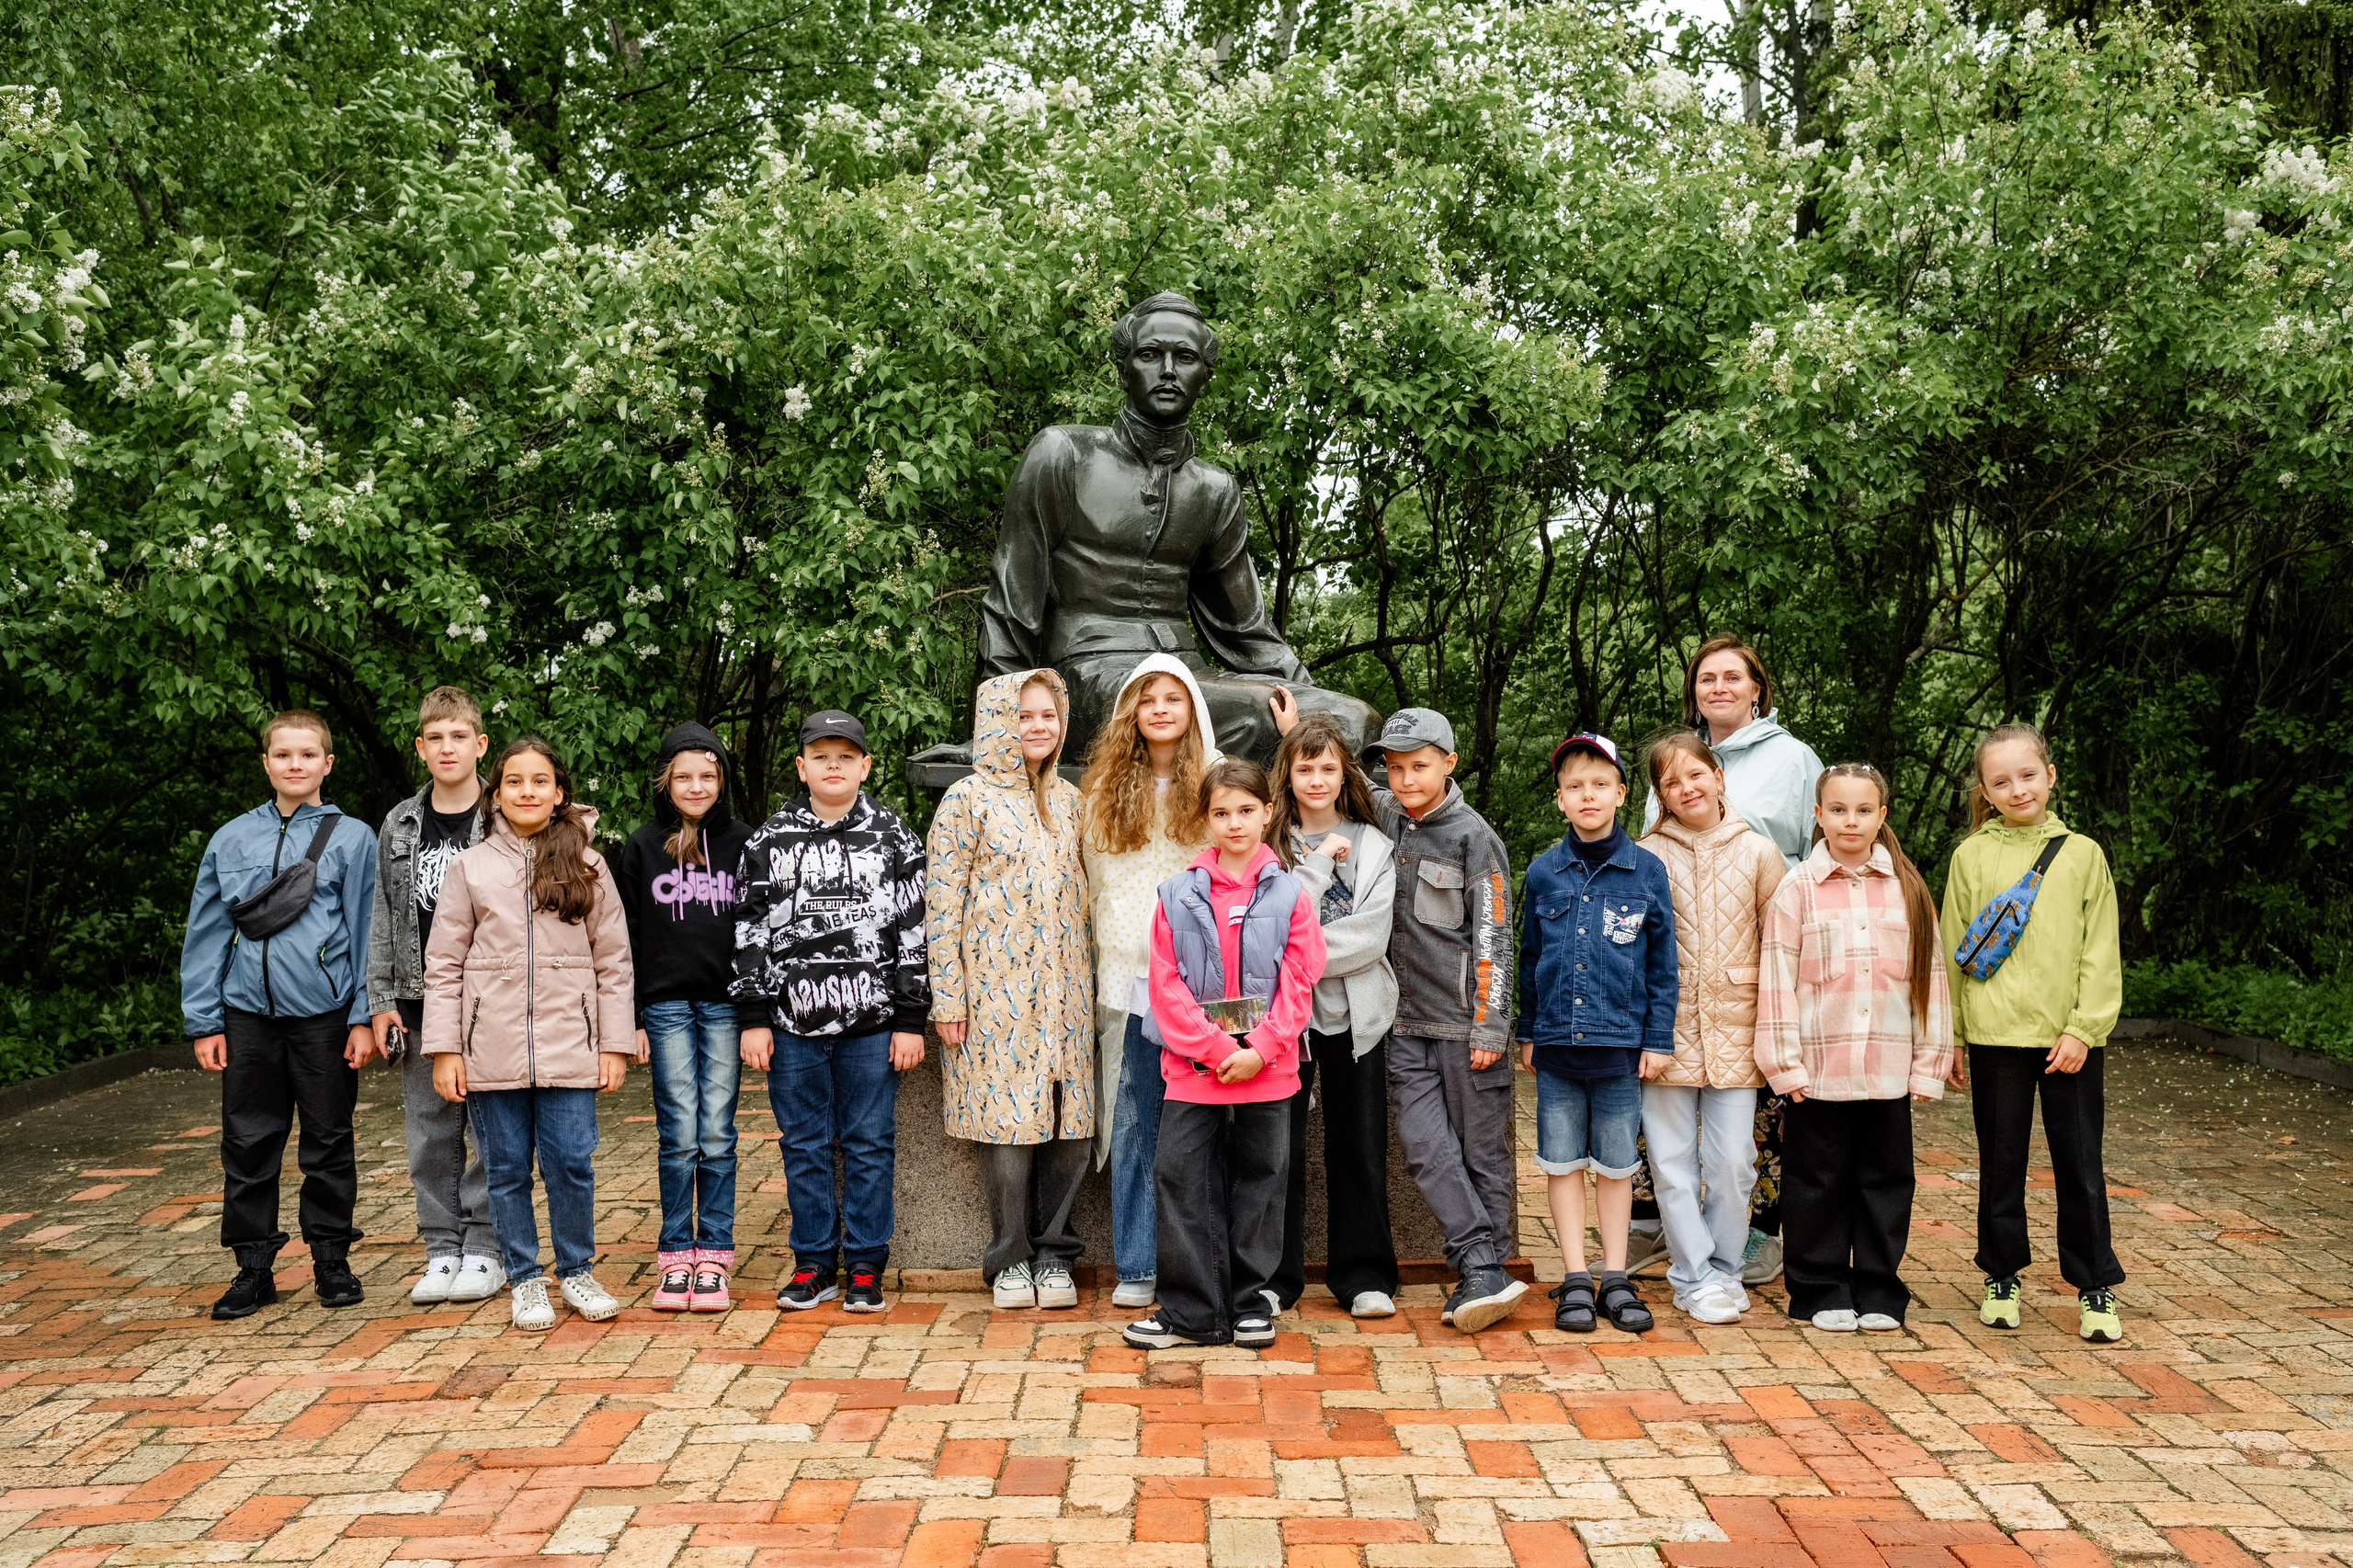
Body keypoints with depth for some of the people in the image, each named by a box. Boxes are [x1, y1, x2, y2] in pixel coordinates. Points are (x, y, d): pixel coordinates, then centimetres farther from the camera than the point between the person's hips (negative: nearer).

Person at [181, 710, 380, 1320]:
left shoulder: (353, 838, 0)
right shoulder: (231, 840, 7)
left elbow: (366, 932, 0)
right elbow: (206, 934, 9)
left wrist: (363, 1018, -5)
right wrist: (204, 1022, 4)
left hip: (324, 1015, -2)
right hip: (249, 1013, 2)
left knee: (329, 1143, 7)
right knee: (248, 1144, 7)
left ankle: (332, 1259, 20)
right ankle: (253, 1267, 18)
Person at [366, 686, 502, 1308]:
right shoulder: (400, 826, 10)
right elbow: (382, 918, 10)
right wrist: (381, 1002, 2)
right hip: (420, 1006, 4)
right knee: (430, 1133, 7)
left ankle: (485, 1250, 11)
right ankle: (443, 1251, 17)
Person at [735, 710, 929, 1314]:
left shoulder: (894, 839, 4)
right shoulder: (769, 842, 6)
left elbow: (915, 932, 2)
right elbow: (748, 932, 7)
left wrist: (910, 1021, -3)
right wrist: (753, 1019, 2)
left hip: (872, 1023, -1)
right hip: (793, 1022, 1)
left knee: (870, 1145, 5)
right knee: (804, 1146, 8)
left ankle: (865, 1267, 15)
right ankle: (813, 1264, 20)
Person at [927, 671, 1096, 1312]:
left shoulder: (1068, 799, 13)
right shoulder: (969, 798, -3)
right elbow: (942, 903, -6)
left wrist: (1088, 982, 12)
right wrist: (947, 996, -10)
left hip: (1064, 987, 4)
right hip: (995, 988, -4)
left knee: (1069, 1115, 3)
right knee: (1008, 1116, -2)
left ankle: (1054, 1253, 16)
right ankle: (1011, 1258, 13)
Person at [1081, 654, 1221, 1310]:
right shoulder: (1105, 791, 9)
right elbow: (1098, 887, 11)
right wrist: (1110, 969, 8)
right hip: (1130, 980, 2)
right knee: (1135, 1123, 5)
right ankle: (1135, 1267, 14)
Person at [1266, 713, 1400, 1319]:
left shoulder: (1374, 846, 5)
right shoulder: (1270, 844, 4)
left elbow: (1371, 935, -6)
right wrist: (1319, 861, -12)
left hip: (1354, 1011, 1)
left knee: (1359, 1146, 6)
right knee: (1280, 1146, 3)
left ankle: (1364, 1276, 16)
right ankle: (1272, 1276, 14)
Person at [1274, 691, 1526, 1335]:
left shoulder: (1474, 837, -7)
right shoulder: (1384, 816, 8)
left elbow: (1492, 938, -8)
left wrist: (1489, 1028, -11)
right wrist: (1295, 734, 20)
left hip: (1464, 1022, -5)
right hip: (1407, 1022, 5)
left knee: (1483, 1149, 3)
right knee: (1424, 1144, -5)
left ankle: (1484, 1272, 10)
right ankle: (1483, 1270, -4)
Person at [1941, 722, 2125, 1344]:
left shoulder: (2082, 854, 3)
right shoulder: (1971, 856, 3)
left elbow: (2100, 952, 1)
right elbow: (1952, 949, 7)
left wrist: (2084, 1029, -8)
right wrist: (1950, 1037, 4)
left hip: (2069, 1037, 0)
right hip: (1995, 1034, 0)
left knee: (2080, 1163, 5)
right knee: (2001, 1162, 10)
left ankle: (2097, 1288, 17)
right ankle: (2002, 1276, 24)